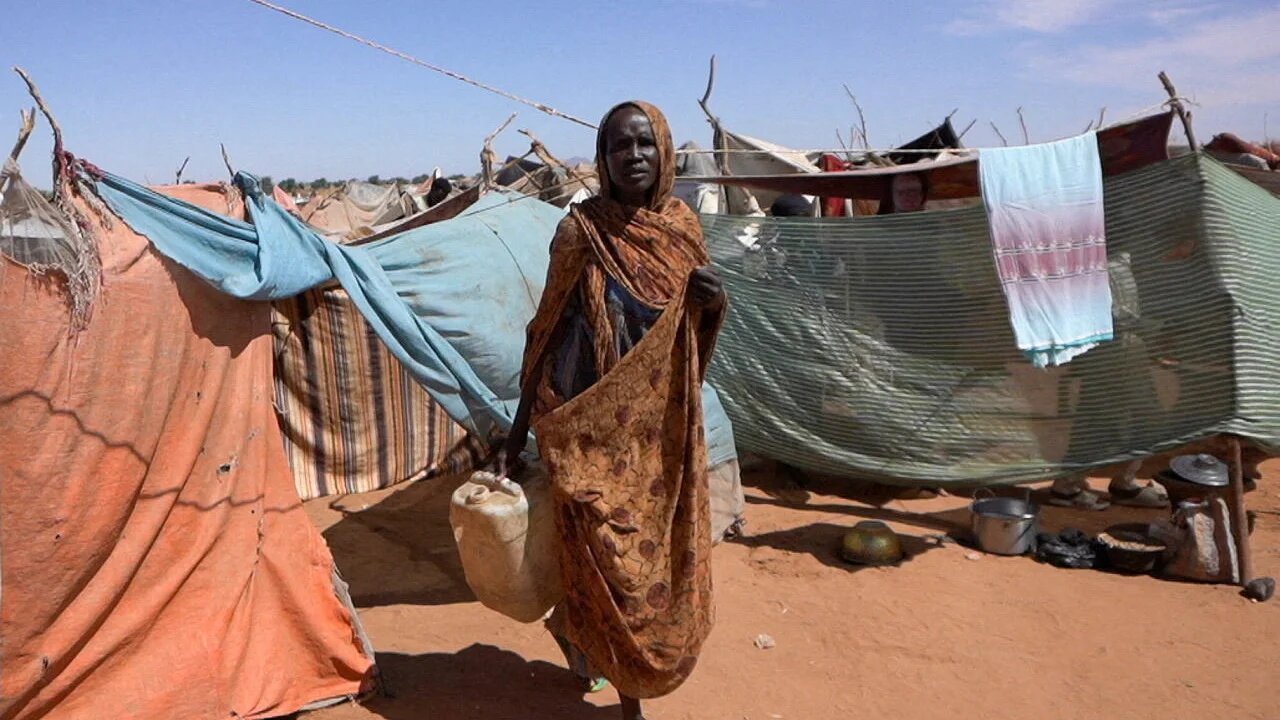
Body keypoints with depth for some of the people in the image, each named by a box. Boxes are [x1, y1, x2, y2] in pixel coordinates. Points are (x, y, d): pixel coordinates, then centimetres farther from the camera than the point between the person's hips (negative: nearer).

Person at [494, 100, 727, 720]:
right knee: (612, 562, 3)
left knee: (666, 560, 11)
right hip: (595, 432, -4)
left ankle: (573, 626, 38)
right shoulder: (581, 230, -8)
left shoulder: (683, 226, 4)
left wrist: (714, 303, -10)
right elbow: (546, 332, -5)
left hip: (665, 431, 5)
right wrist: (517, 434, -5)